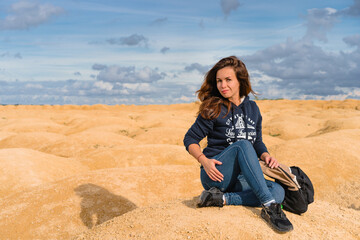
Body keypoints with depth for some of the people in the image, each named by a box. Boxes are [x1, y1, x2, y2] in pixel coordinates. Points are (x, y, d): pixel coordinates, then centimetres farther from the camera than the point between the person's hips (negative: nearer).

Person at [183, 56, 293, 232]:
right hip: (215, 175, -4)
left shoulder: (253, 109, 10)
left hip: (238, 178, 5)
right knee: (242, 145, -32)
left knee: (278, 192, -21)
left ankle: (222, 198, -23)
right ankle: (269, 206, -36)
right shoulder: (213, 110, -3)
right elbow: (190, 139, -1)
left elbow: (257, 143, 18)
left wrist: (265, 155, -4)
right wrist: (204, 160, -18)